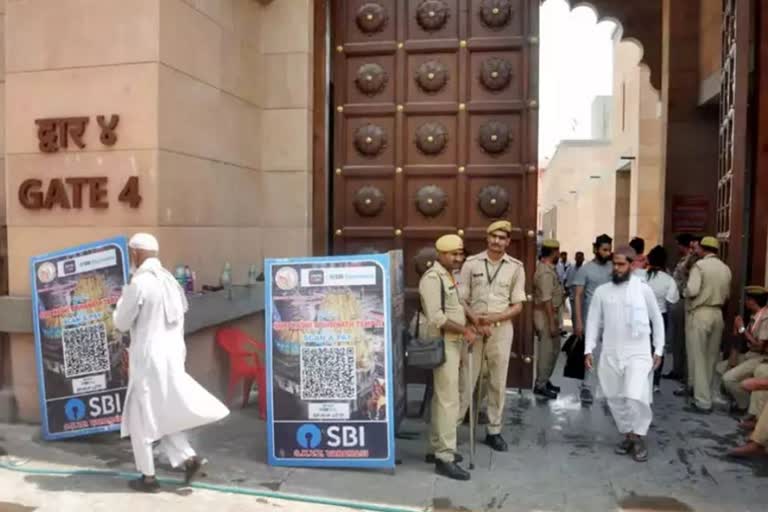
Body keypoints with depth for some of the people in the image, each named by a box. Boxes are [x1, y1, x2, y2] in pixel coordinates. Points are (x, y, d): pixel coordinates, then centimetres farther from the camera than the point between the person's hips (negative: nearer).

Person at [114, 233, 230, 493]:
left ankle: (148, 477, 17)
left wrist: (123, 298, 10)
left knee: (141, 418, 8)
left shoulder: (138, 283, -16)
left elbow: (121, 323, -6)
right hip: (171, 355, 7)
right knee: (163, 414, 19)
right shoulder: (170, 280, 7)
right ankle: (188, 457, 9)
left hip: (148, 359, -7)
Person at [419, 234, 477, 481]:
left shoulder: (449, 277, 15)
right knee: (449, 400, -8)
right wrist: (464, 330, -17)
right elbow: (436, 318, -23)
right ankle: (445, 458, -1)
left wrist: (464, 331, 19)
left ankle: (436, 449, 24)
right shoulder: (433, 277, -16)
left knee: (441, 398, 15)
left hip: (452, 344, 10)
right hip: (442, 345, -10)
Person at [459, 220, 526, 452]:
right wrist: (476, 320, -15)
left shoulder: (516, 267, 1)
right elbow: (461, 300, 0)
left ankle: (494, 431, 21)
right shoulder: (471, 263, -1)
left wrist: (493, 318, -15)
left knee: (498, 382, 9)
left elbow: (518, 306, 0)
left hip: (501, 329, 1)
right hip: (473, 328, -1)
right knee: (466, 380, 3)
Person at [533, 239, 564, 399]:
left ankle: (544, 380, 27)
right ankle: (540, 385, 7)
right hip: (546, 316, -10)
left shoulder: (546, 268, 11)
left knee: (553, 350, 17)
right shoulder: (546, 272, -21)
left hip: (551, 315, 10)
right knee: (547, 351, -2)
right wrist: (552, 323, -23)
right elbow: (546, 300, -24)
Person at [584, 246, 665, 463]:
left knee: (635, 396, -14)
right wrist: (589, 350, 0)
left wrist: (658, 350, 3)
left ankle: (639, 437, 8)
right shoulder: (602, 291, 4)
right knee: (615, 398, 10)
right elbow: (594, 322, 6)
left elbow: (657, 320, 5)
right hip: (610, 354, 3)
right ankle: (628, 435, 29)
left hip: (638, 353, -3)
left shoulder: (643, 289, -2)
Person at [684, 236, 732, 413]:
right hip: (717, 314, 6)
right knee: (711, 357, 15)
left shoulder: (700, 265, -11)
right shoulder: (726, 269, 7)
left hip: (700, 314, -6)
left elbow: (692, 290, -20)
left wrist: (686, 292, 0)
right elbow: (726, 294, 12)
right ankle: (705, 393, 26)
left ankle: (703, 402, -1)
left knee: (698, 358, -1)